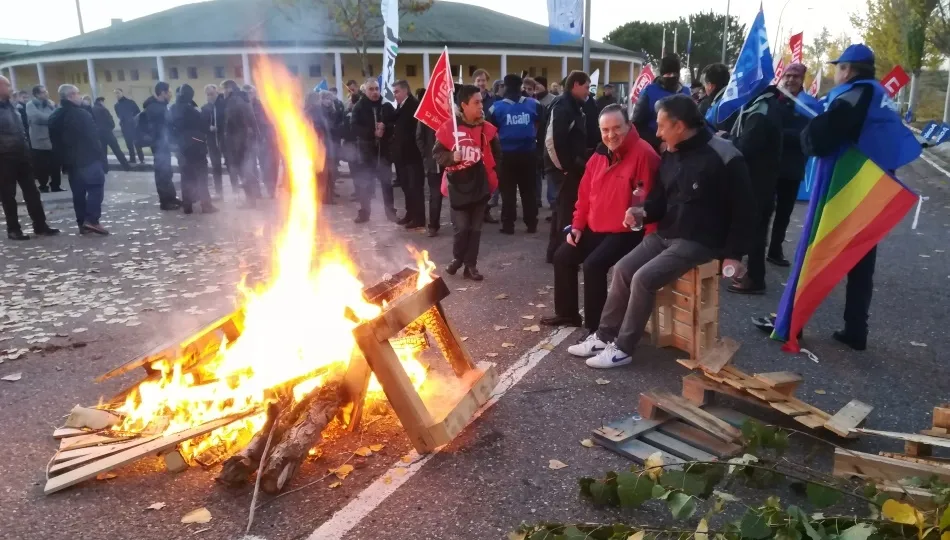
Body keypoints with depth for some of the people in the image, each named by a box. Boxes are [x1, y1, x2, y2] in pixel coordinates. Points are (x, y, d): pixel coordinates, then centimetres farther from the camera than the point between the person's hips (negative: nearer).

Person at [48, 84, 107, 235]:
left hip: (70, 161, 8)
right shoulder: (82, 114, -13)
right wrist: (99, 155, -9)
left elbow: (55, 141, 15)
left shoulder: (55, 118, 12)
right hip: (88, 159, -8)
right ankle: (92, 220, -16)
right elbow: (93, 137, -15)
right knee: (96, 187, -5)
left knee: (78, 192, 10)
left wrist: (63, 160, 19)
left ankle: (82, 223, 12)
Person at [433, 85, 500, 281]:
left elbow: (496, 154, 9)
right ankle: (457, 258, 26)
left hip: (480, 185, 3)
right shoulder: (449, 127, -8)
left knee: (475, 228, 9)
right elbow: (437, 153, -3)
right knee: (461, 227, 0)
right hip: (458, 186, -3)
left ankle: (470, 265, 20)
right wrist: (451, 157, -19)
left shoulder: (487, 128, 0)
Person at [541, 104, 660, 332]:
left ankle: (595, 327, -10)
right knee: (563, 256, 12)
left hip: (626, 231, -9)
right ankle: (567, 313, 29)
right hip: (595, 228, 9)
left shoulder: (643, 153, -18)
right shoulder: (599, 155, 8)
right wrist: (577, 225, 10)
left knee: (593, 265, -25)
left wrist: (649, 240, -25)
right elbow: (585, 194, 15)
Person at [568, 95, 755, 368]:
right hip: (665, 234, 8)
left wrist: (734, 254, -13)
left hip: (699, 242, -8)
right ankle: (604, 336, 6)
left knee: (643, 278, -21)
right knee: (622, 269, -5)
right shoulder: (670, 155, 7)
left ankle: (623, 348, -8)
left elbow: (744, 208, -11)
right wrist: (643, 212, -8)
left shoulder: (724, 157, -16)